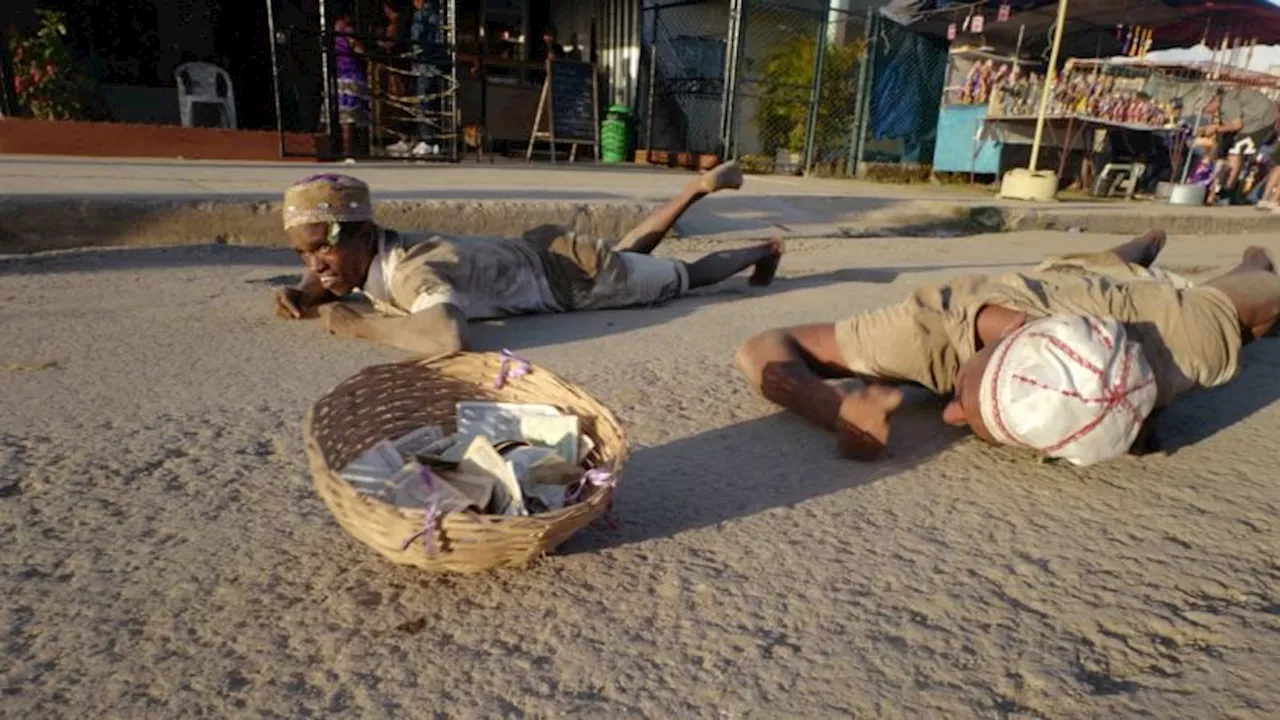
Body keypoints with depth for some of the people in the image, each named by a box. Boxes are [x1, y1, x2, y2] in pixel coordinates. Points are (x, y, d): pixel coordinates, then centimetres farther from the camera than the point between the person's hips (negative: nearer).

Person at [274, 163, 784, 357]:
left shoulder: (410, 272, -37)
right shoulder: (373, 251, -12)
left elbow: (448, 335, -59)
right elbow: (326, 277, 12)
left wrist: (355, 324, -42)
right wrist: (303, 295, -13)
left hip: (574, 273, -7)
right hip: (541, 253, 7)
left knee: (684, 277, 18)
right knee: (630, 252, 34)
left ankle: (764, 250, 42)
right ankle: (703, 185, 45)